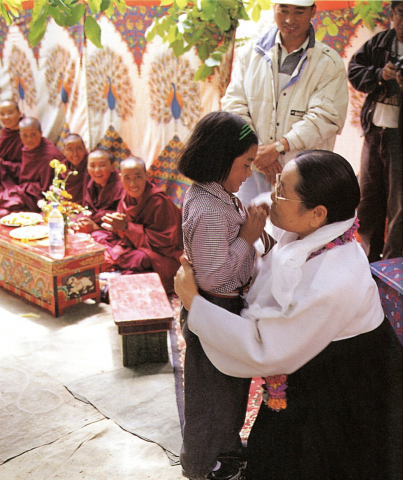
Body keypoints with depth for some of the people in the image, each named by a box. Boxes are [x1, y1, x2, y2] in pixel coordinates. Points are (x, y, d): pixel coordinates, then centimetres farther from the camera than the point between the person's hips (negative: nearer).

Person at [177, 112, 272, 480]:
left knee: (230, 382, 26)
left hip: (228, 302, 10)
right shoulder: (210, 211, -31)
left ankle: (226, 446, 48)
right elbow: (211, 276, -30)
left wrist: (249, 225, 1)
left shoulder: (208, 194, 1)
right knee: (213, 387, 11)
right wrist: (247, 237, -24)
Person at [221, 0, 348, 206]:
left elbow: (325, 117, -10)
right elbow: (234, 105, 2)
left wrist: (278, 147, -19)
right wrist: (256, 151, -11)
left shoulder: (329, 63, 1)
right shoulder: (250, 53, 10)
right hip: (253, 171, 2)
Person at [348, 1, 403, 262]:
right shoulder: (379, 43, 9)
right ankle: (370, 258, 31)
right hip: (375, 131, 5)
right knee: (369, 198, 14)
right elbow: (354, 69, 6)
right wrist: (379, 74, -13)